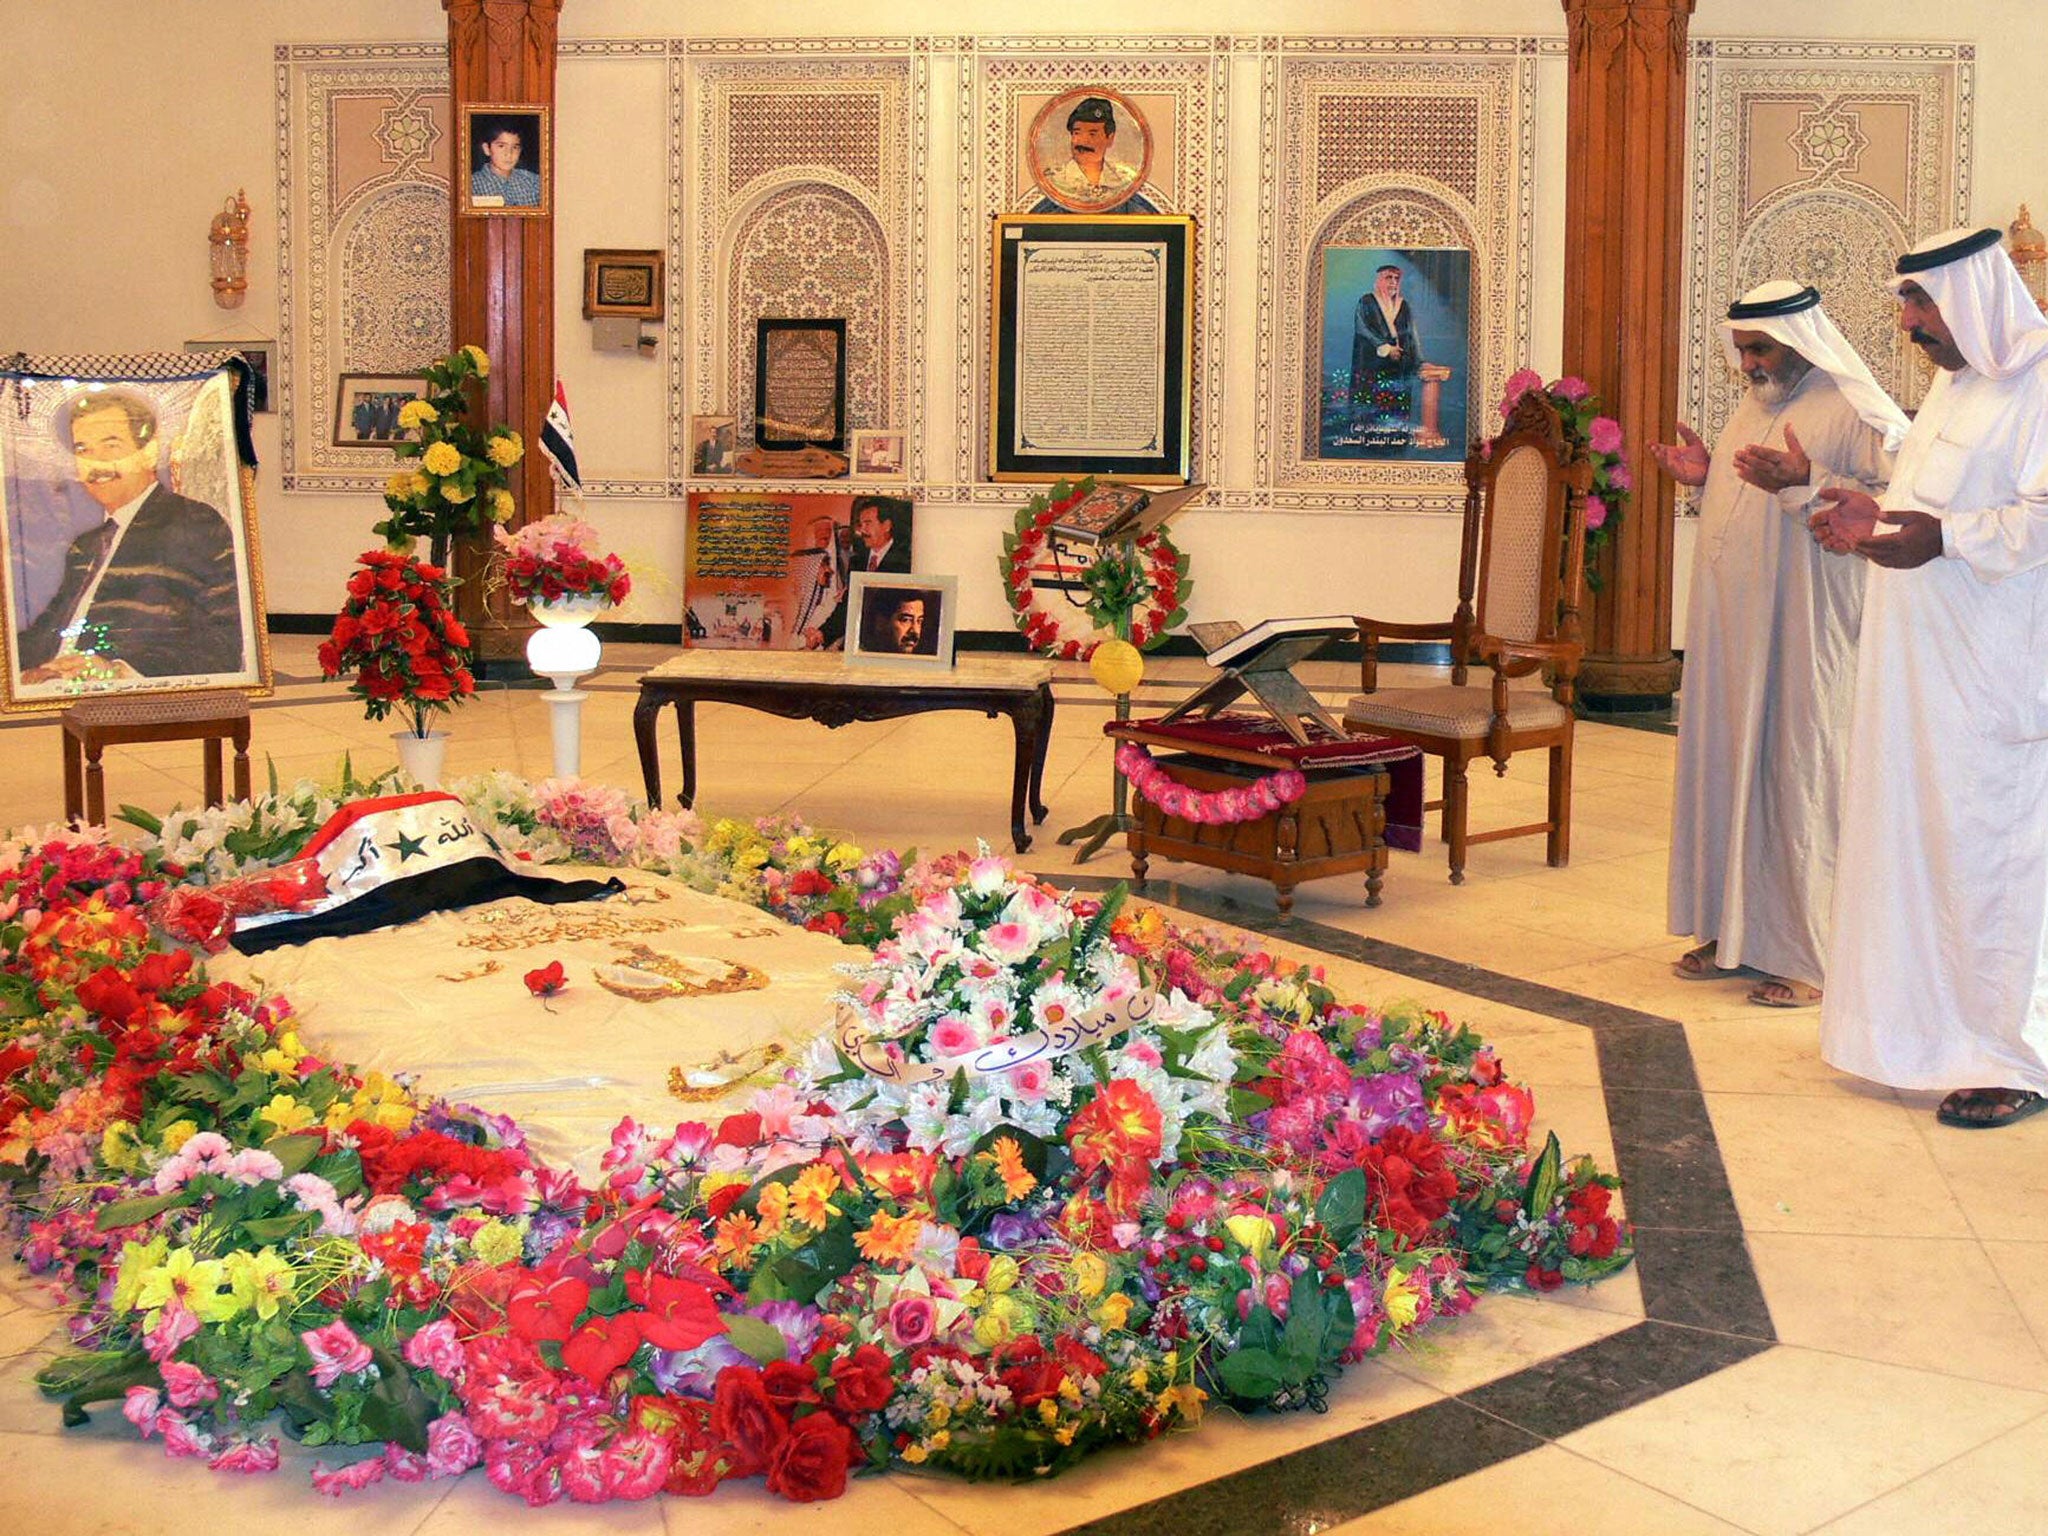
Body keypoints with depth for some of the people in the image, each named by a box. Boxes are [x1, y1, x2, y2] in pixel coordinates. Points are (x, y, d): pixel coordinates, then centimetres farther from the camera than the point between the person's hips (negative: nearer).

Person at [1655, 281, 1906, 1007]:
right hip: (1733, 634, 8)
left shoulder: (1852, 413, -8)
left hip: (1803, 640, -8)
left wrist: (1806, 482, -29)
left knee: (1799, 782, -4)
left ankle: (1812, 953, 4)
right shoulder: (1752, 408, 18)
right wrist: (1704, 476, 10)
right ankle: (1737, 927, 19)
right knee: (1729, 770, 9)